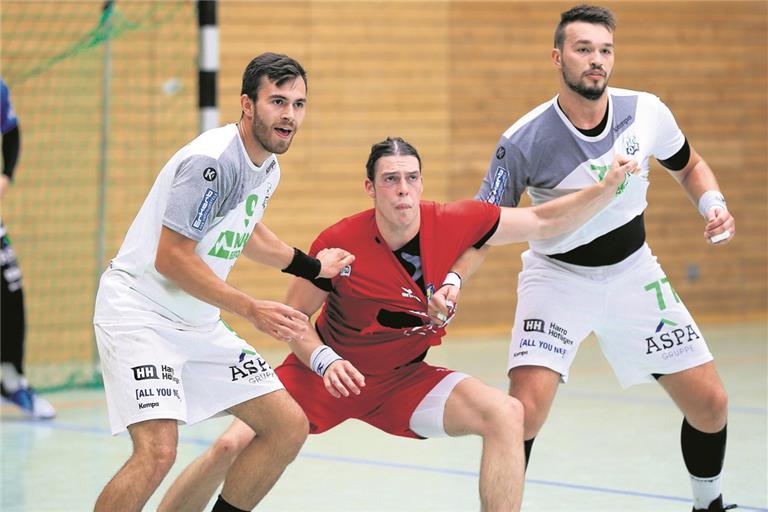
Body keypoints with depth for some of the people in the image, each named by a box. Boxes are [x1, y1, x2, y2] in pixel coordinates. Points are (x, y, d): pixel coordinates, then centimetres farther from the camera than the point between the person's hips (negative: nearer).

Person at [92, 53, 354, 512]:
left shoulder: (268, 168, 7)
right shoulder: (212, 160, -22)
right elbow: (171, 258, -24)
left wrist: (313, 266, 35)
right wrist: (251, 310, -22)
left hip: (199, 322, 9)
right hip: (139, 312, -9)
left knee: (289, 427, 6)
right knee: (158, 450, -26)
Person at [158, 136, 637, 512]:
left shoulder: (457, 223, -15)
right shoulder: (340, 244, -21)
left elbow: (544, 221, -4)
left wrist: (607, 188, -16)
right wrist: (325, 361, -26)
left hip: (402, 380, 2)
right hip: (328, 375, -2)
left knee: (506, 414, -20)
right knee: (231, 446, -20)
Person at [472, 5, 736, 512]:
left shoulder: (647, 112, -11)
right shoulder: (524, 141, -21)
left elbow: (689, 165, 10)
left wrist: (714, 203, -10)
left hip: (633, 272, 3)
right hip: (558, 277, -3)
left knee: (711, 404, 3)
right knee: (527, 404, -25)